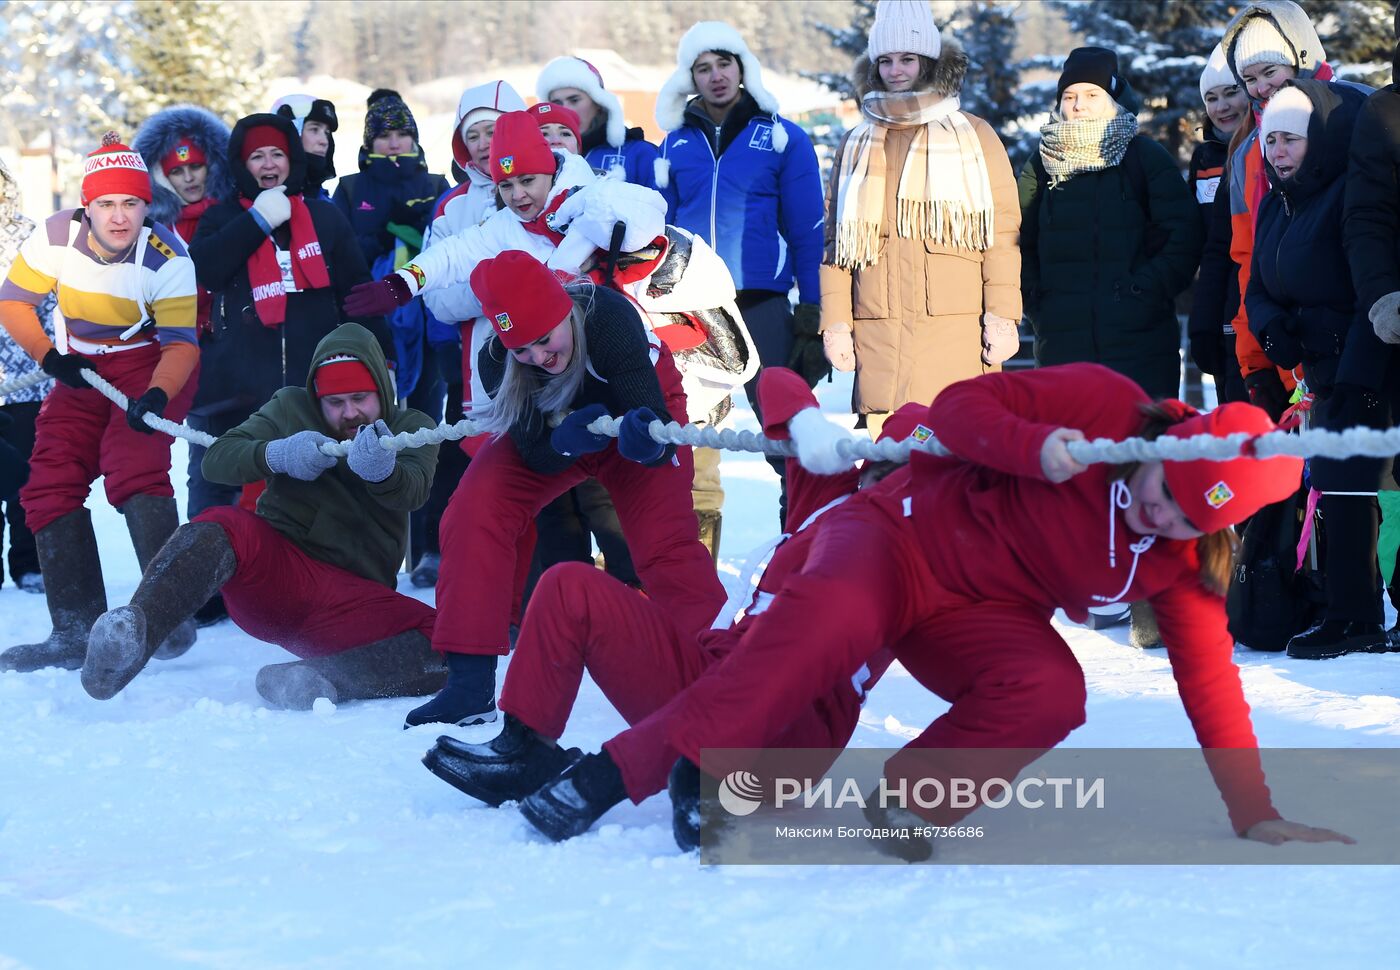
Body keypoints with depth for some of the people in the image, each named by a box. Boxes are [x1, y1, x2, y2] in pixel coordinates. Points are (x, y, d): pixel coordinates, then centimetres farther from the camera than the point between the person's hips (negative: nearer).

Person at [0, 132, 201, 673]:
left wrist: (156, 395, -38)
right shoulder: (57, 238, -14)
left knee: (133, 468, -27)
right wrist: (49, 358, -12)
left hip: (152, 367, -5)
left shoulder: (167, 258, -23)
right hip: (84, 371, 5)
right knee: (52, 482, -1)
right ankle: (77, 632, 4)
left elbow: (181, 343, -20)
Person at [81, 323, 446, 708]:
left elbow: (412, 491, -10)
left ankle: (322, 677, -45)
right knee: (225, 526, -34)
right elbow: (216, 459, 3)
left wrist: (382, 473, -35)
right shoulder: (291, 409, 13)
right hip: (274, 571, 0)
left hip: (353, 601, 1)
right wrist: (277, 455, -18)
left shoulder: (412, 428, 12)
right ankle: (131, 636, -55)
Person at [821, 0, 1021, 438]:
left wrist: (1002, 316, -4)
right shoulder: (856, 146, 19)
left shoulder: (973, 136, 10)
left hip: (956, 328, -2)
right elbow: (836, 239, 17)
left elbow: (1002, 231, 5)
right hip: (878, 331, 2)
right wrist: (835, 320, 6)